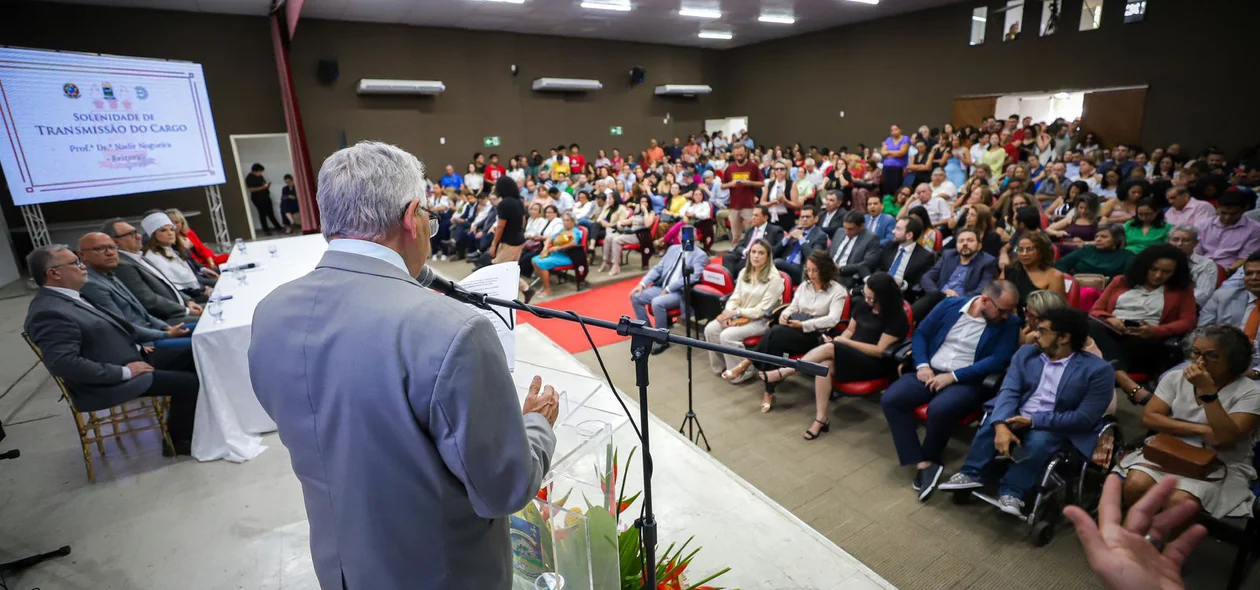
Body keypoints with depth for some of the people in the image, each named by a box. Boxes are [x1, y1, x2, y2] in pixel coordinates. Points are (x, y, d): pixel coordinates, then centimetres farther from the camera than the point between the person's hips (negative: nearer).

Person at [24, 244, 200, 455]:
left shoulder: (67, 297, 10)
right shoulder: (49, 312, -21)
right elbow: (63, 364, -28)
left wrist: (136, 345, 9)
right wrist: (125, 372, -24)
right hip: (106, 383, -10)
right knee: (188, 382, -19)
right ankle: (178, 440, 2)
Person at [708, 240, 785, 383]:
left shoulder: (774, 278, -15)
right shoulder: (744, 273, 7)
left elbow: (762, 310, -18)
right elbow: (735, 297, 6)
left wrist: (736, 312, -20)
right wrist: (728, 313, -14)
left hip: (762, 320, -7)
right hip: (740, 316, 7)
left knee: (727, 335, -28)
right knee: (710, 329, -14)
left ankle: (740, 373, -9)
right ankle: (720, 367, 3)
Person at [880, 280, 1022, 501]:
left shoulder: (1009, 324, -1)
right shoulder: (950, 305, 6)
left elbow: (998, 360, -12)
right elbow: (921, 333, 10)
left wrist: (953, 376, -18)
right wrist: (922, 365, -6)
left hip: (967, 382, -3)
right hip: (930, 373, 4)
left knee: (939, 409, -35)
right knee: (890, 400, -20)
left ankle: (928, 459, -4)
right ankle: (923, 464, -17)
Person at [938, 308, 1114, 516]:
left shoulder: (1098, 369, -10)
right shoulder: (1026, 353, 3)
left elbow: (1085, 418, -14)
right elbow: (1009, 391, -8)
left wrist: (1034, 420, -21)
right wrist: (1001, 426, -26)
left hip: (1059, 428, -3)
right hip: (1018, 417, 3)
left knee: (1039, 440, -34)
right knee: (992, 423, -27)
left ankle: (1011, 491, -26)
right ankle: (971, 474, -20)